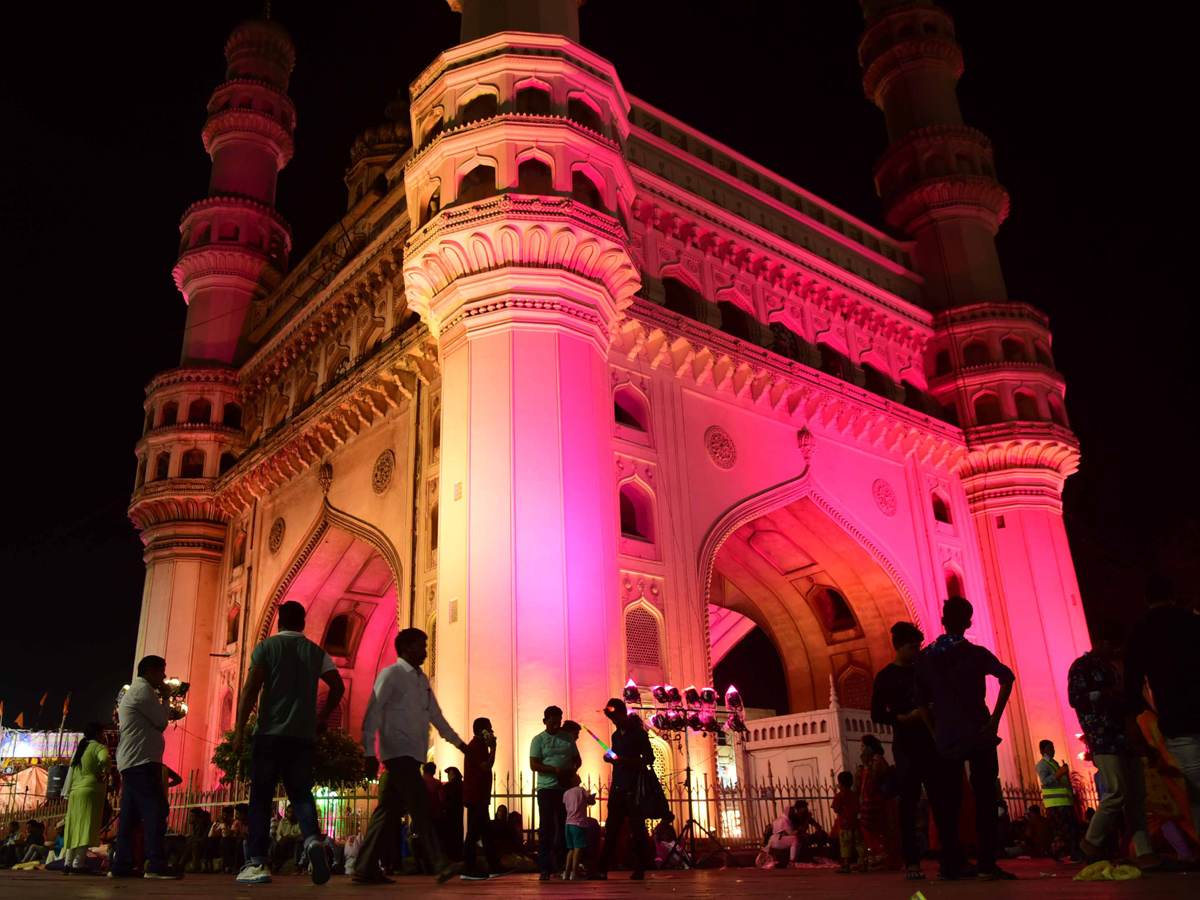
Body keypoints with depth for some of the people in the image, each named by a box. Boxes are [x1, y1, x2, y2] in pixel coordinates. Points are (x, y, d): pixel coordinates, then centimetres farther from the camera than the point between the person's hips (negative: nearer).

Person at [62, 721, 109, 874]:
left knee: (74, 828, 11)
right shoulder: (99, 747, -3)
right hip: (90, 791, -8)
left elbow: (71, 772, 20)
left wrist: (68, 793, 21)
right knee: (86, 829, -9)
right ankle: (78, 864, -14)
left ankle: (68, 863, 11)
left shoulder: (80, 748, 21)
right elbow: (104, 759, -26)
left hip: (75, 792, 8)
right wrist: (105, 773, -11)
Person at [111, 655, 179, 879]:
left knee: (129, 816, 9)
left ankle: (121, 866, 10)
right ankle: (156, 865, -19)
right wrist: (165, 699, 5)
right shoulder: (144, 689, -8)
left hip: (130, 762, 11)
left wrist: (162, 699, 14)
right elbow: (162, 722, -8)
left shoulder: (133, 691, 25)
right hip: (142, 761, -11)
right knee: (156, 810, -14)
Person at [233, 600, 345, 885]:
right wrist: (323, 717, 19)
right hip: (303, 735, 2)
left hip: (269, 733, -2)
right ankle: (312, 840, -21)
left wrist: (239, 730, -5)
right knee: (301, 794, 6)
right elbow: (338, 687, 5)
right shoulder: (317, 652, 11)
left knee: (261, 797, 6)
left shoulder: (265, 647, 2)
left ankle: (259, 862, 1)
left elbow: (251, 689, -7)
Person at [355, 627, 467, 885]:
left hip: (414, 754, 8)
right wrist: (370, 753, -16)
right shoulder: (390, 675, -6)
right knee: (421, 805, -13)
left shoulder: (422, 679, 17)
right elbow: (372, 714, -10)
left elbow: (435, 715, 24)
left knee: (390, 810, 7)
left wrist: (458, 742, 25)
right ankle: (440, 864, -15)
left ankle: (366, 868, 12)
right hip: (398, 752, -7)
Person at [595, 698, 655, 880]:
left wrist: (624, 760, -17)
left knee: (637, 829, -2)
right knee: (611, 829, 2)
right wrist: (611, 759, 2)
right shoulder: (616, 735, 17)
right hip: (617, 788, 6)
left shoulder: (638, 733, -2)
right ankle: (603, 868, 4)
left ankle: (639, 869, 3)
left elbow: (649, 759, -6)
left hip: (633, 789, -6)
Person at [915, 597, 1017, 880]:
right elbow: (1006, 677, -17)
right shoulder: (975, 653, -3)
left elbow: (921, 702, 5)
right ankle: (987, 865, -2)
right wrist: (994, 720, -15)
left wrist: (936, 731, 11)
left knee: (947, 803, 8)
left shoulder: (925, 658, 6)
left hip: (946, 740, 3)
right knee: (985, 800, 1)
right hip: (978, 737, -3)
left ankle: (951, 865, 9)